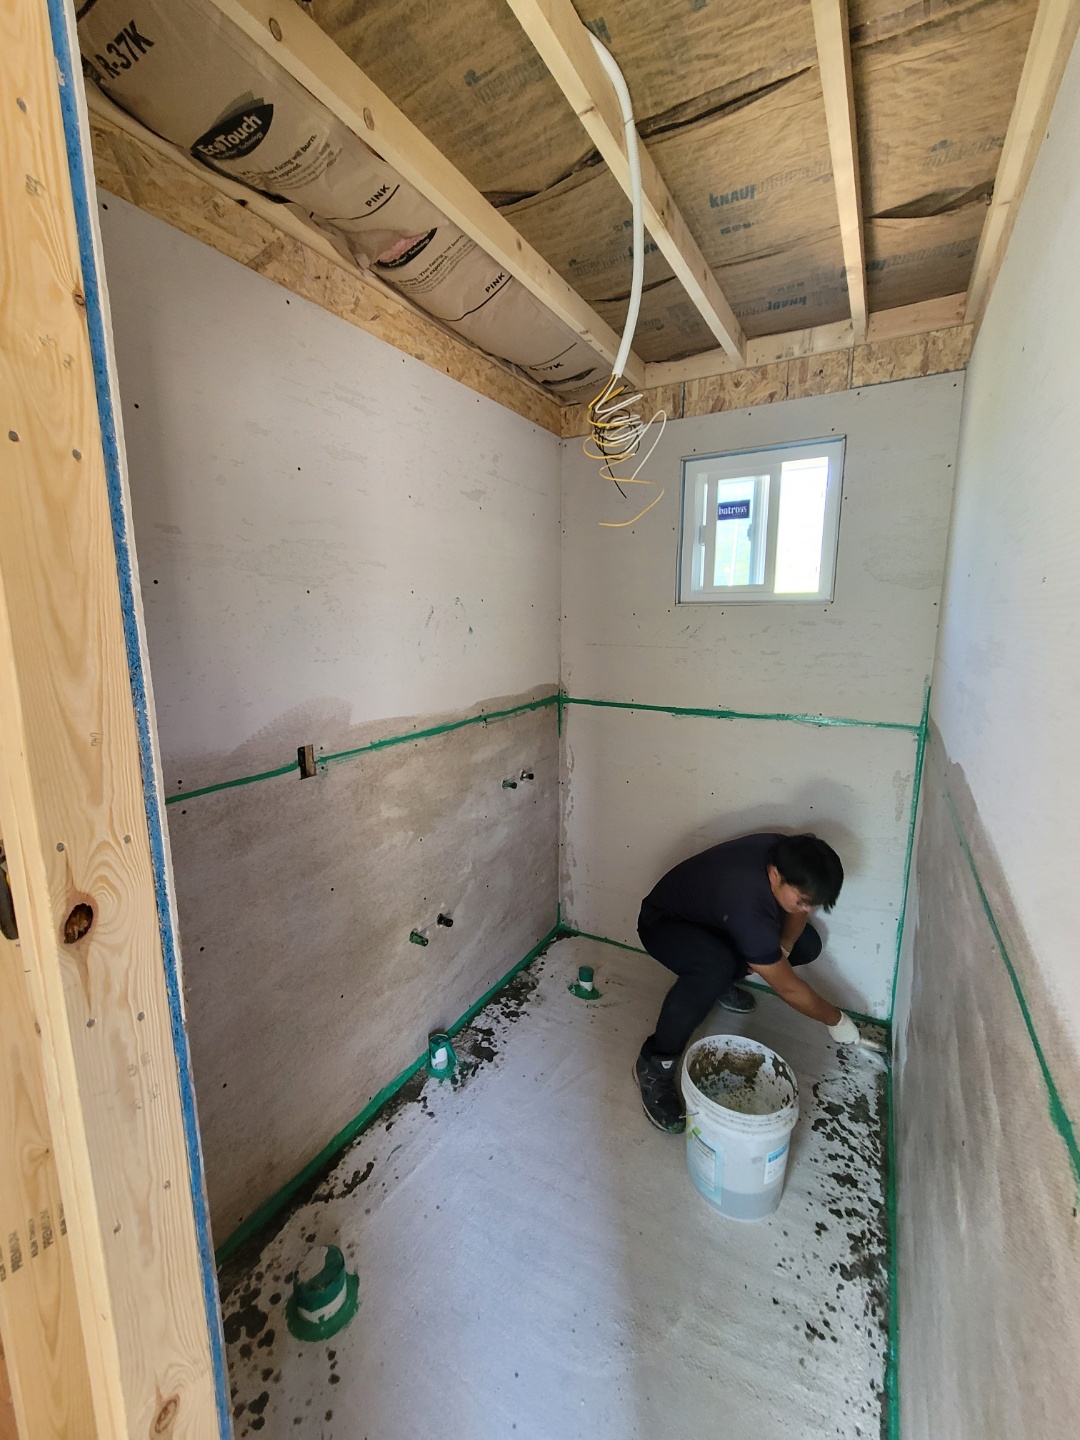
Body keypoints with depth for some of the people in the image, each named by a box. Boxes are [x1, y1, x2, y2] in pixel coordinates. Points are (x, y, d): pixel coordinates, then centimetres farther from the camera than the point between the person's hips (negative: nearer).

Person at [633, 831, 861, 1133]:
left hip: (711, 916, 8)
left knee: (807, 944, 1)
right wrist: (836, 1020, -9)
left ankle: (718, 981, 20)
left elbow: (797, 911, 2)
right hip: (663, 923, -8)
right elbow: (788, 987, -25)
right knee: (715, 966, -39)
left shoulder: (785, 854, -20)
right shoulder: (747, 907, -40)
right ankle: (655, 1065, -20)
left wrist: (782, 948, -16)